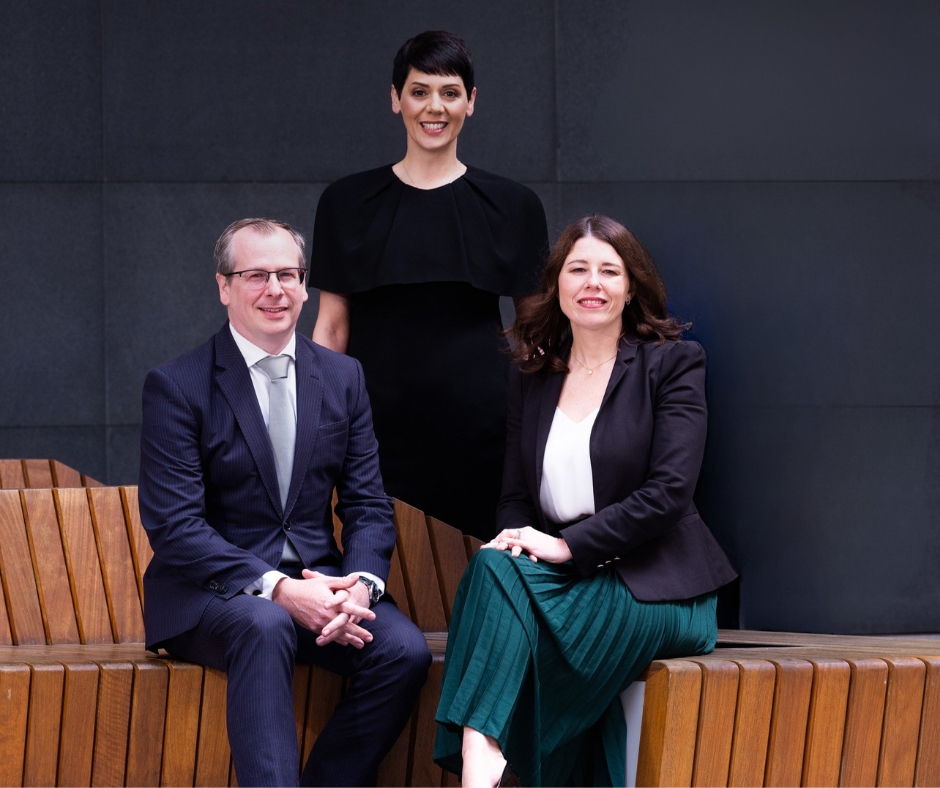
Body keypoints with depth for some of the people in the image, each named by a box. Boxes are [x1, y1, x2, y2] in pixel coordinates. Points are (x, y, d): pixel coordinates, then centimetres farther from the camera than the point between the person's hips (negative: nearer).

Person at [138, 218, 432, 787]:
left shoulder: (343, 378, 11)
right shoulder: (176, 387, -4)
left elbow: (368, 505, 9)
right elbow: (174, 525, -12)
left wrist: (360, 585, -14)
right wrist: (277, 588, -23)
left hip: (319, 580, 4)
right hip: (212, 592, -4)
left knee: (405, 650, -23)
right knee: (266, 626, -37)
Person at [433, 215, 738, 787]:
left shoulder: (673, 363, -1)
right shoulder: (532, 379, 15)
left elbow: (669, 492, -11)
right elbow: (516, 496, 15)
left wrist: (567, 545, -16)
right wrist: (514, 541, -10)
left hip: (656, 589, -4)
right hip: (572, 583, 4)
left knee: (498, 573, -29)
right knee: (496, 565, -30)